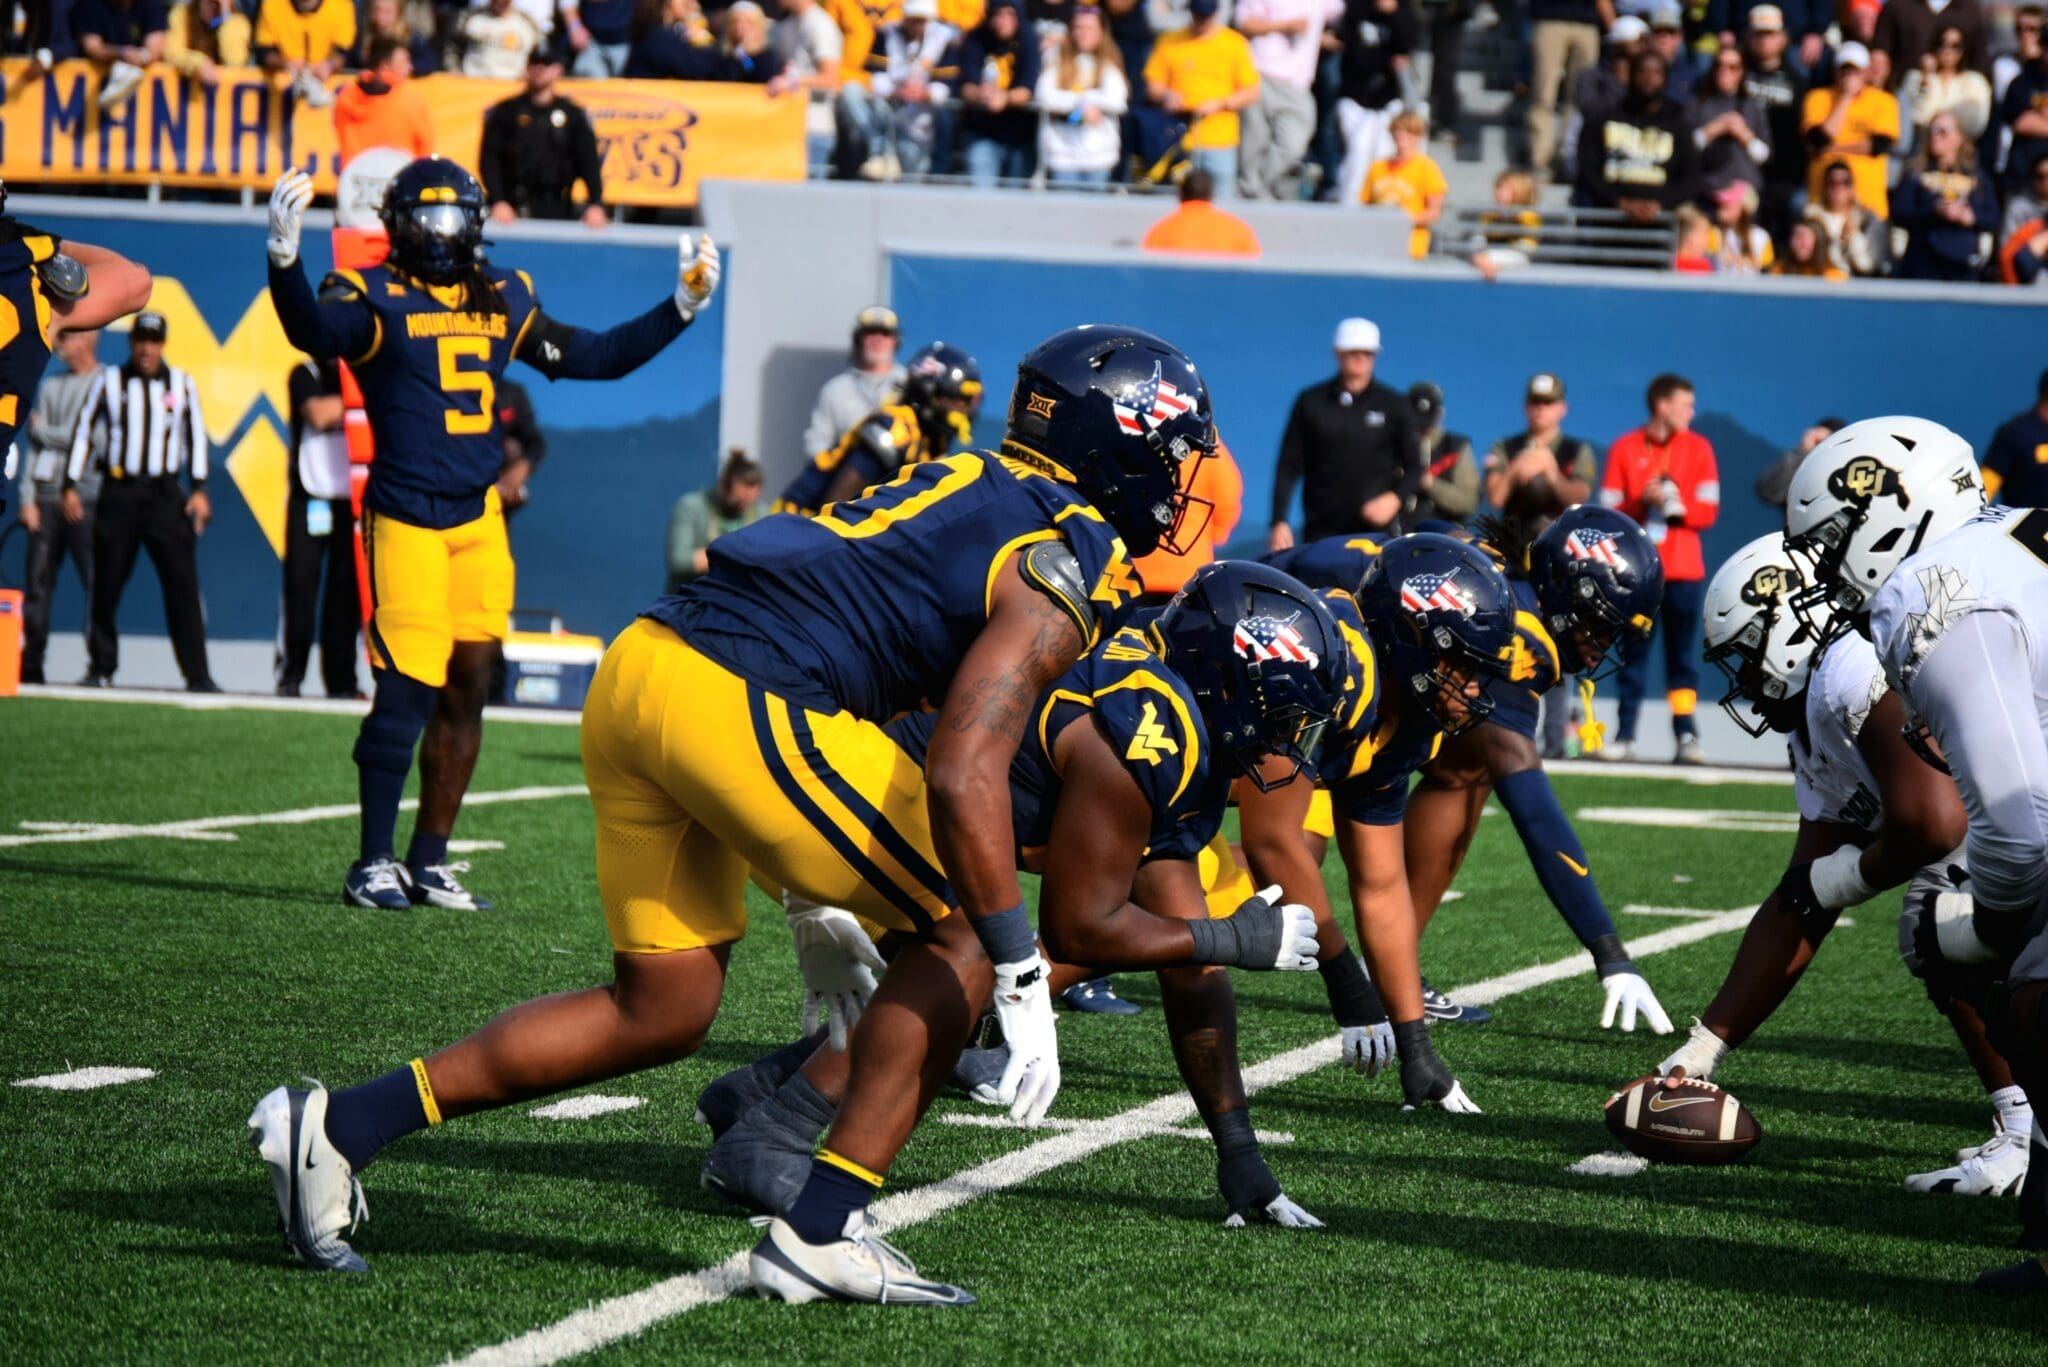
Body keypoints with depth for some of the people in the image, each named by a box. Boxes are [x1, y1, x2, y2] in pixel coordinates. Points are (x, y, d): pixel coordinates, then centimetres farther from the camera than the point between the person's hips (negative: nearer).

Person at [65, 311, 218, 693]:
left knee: (183, 582, -8)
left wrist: (199, 489, 1)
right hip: (118, 491, 0)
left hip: (165, 493, 0)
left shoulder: (182, 385, 7)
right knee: (107, 583, 0)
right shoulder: (108, 382, 6)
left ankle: (197, 674, -9)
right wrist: (71, 485, 3)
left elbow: (196, 435, 9)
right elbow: (84, 430, 8)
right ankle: (100, 668, 12)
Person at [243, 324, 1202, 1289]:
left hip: (638, 666, 8)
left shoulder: (963, 488, 26)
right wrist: (1024, 985, -12)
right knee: (964, 932, 6)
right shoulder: (1063, 569, -2)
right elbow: (961, 776, -16)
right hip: (741, 707, -8)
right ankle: (823, 1226, 2)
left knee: (661, 1010, 17)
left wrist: (821, 900, 33)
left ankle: (345, 1122, 13)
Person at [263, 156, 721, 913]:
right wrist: (285, 256, -43)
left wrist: (681, 307, 17)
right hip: (406, 519, -6)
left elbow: (593, 357, 21)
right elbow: (313, 331, -26)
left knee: (467, 689, 7)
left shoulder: (504, 299, 13)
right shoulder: (375, 296, -5)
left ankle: (430, 863, 16)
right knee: (407, 689, -11)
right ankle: (373, 864, -2)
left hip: (478, 518, 6)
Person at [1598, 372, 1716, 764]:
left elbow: (1708, 510, 1)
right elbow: (1609, 509, 0)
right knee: (1633, 653, 2)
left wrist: (1673, 504, -13)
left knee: (1684, 654, -3)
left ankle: (1687, 735, -5)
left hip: (1683, 570, 0)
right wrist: (1642, 503, -16)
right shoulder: (1625, 448, 4)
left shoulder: (1698, 448, 6)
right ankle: (1625, 736, 4)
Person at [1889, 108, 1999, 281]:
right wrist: (1934, 212, -18)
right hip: (1923, 265, -2)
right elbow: (1899, 215, -4)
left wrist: (1970, 217, -12)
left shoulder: (1976, 178, 14)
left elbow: (1992, 220, 8)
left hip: (1963, 267, 2)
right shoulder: (1914, 175, 7)